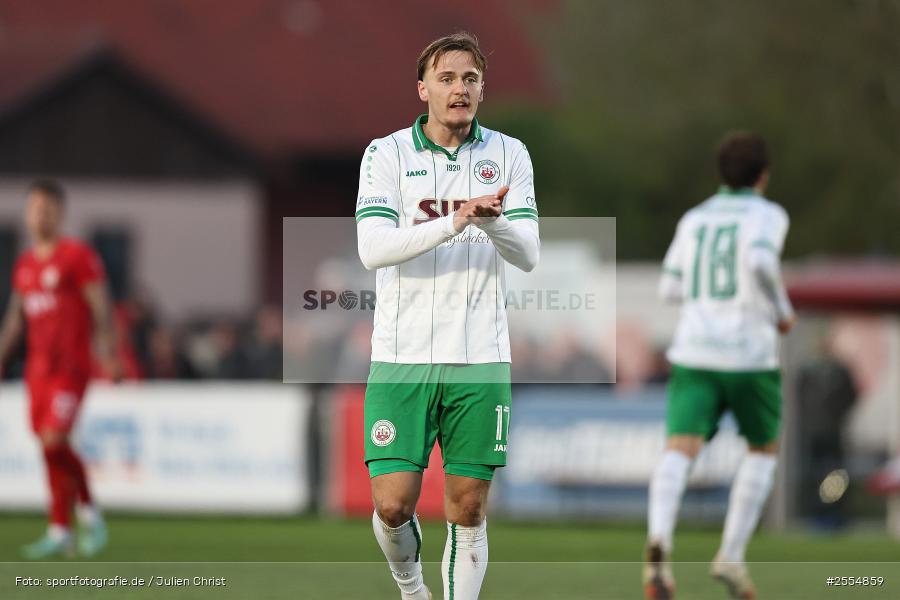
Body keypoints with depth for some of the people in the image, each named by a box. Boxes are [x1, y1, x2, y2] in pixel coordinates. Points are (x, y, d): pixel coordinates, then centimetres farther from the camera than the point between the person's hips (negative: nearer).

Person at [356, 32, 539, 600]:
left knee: (469, 511, 3)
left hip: (481, 360, 1)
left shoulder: (508, 154, 6)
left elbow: (528, 255, -1)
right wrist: (453, 223, -25)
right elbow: (373, 247, -13)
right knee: (394, 505, -6)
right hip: (402, 357, -1)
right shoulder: (387, 153, 1)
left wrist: (491, 220, -23)